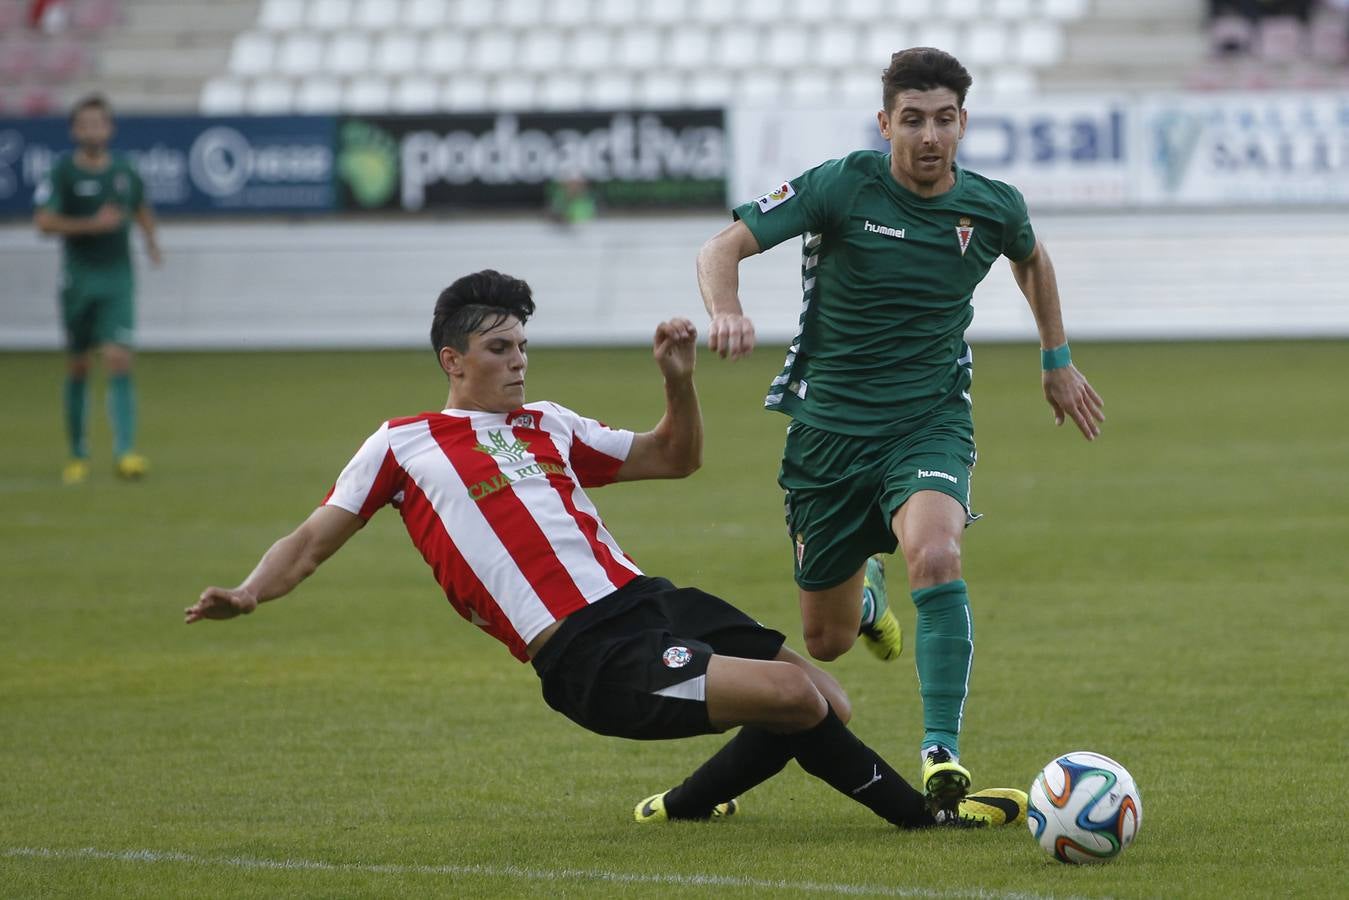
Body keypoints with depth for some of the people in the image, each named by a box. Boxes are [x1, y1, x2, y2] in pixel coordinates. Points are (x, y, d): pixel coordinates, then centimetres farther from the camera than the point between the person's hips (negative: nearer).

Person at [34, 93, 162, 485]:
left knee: (119, 361, -13)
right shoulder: (62, 172, -4)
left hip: (118, 279, 1)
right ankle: (78, 454, 22)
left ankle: (125, 452, -21)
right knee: (77, 367, 7)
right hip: (78, 278, -1)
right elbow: (44, 221, -14)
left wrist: (150, 239, 8)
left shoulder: (124, 170, 7)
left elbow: (141, 209, 26)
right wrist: (92, 224, -20)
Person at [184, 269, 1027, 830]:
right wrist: (246, 595, -10)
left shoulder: (547, 425, 23)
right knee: (793, 697, -23)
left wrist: (679, 378, 12)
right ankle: (924, 814, -5)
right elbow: (312, 543, 8)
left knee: (826, 701, -2)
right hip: (591, 657, -7)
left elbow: (674, 458, 30)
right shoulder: (403, 445, 7)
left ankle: (682, 806, 16)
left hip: (648, 601, 8)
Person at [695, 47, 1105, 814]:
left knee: (935, 555, -33)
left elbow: (1032, 258, 23)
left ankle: (942, 751, -27)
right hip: (829, 426, 0)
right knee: (828, 640, 8)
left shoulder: (995, 207, -2)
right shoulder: (842, 187, -12)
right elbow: (723, 248, -15)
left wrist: (1058, 361, 26)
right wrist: (728, 314, -36)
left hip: (929, 420, 0)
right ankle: (867, 597, 48)